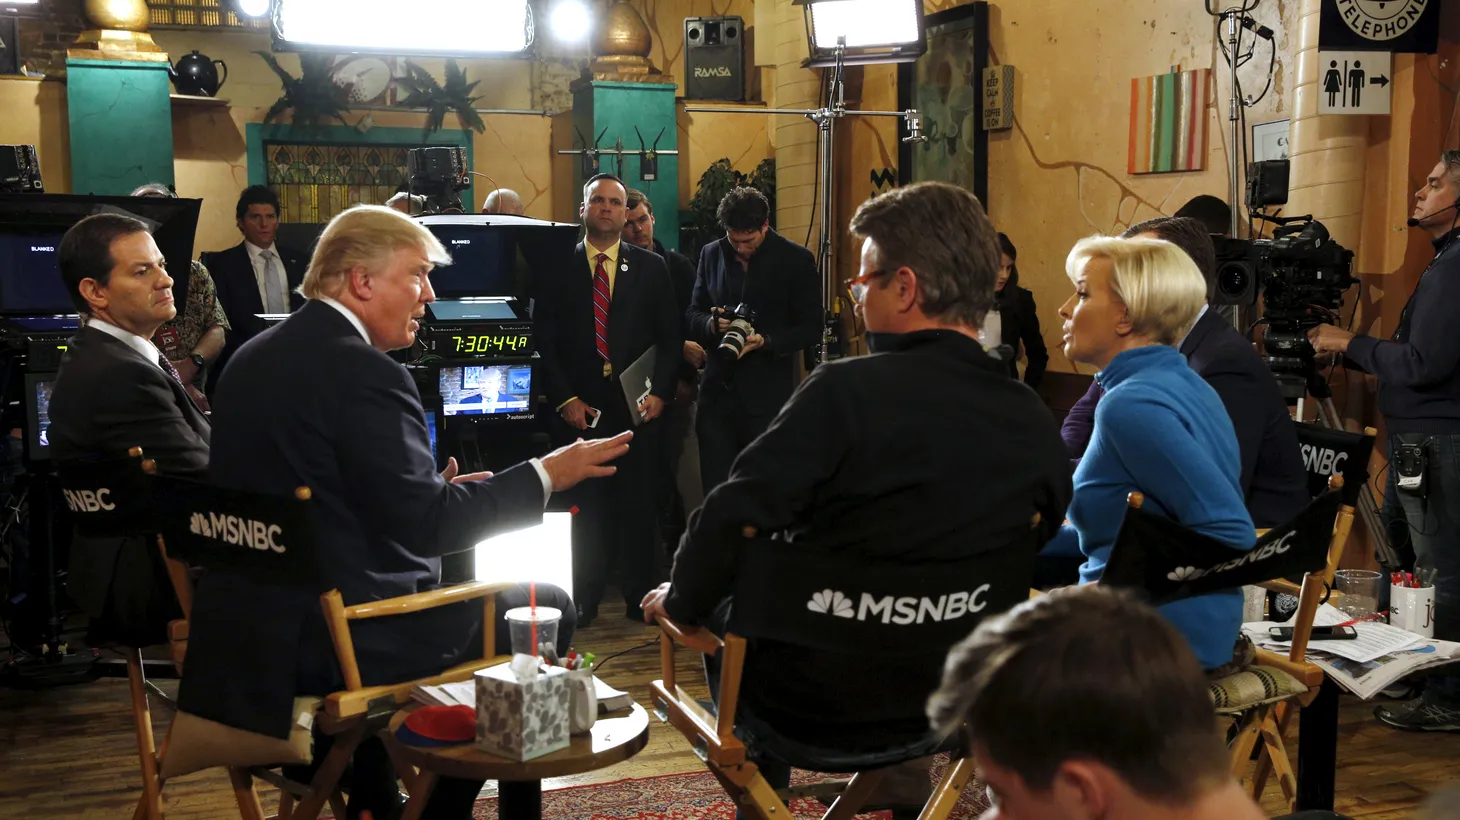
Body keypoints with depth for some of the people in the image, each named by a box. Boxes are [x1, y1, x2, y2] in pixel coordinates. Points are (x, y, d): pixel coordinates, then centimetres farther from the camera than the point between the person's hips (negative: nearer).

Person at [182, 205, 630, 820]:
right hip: (342, 644, -9)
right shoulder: (363, 372, -19)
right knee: (546, 607, 7)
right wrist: (546, 476, -11)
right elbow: (426, 527, -21)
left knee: (452, 579, 32)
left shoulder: (254, 357, 8)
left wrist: (433, 492, 16)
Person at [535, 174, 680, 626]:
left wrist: (660, 392, -4)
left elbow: (669, 337, 8)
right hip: (579, 409, -1)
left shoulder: (651, 267, 10)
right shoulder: (557, 267, 6)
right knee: (583, 507, 2)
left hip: (638, 407, 1)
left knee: (639, 504, 4)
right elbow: (545, 339, 2)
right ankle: (583, 601, 10)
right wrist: (565, 398, -6)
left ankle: (642, 598, 13)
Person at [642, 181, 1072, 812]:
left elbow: (729, 519, -24)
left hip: (818, 700, -4)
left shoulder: (846, 391, -22)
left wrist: (681, 602, -5)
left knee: (726, 610, 25)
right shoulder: (1034, 422, -8)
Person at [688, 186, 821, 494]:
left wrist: (765, 341, -19)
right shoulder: (711, 254, 8)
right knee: (715, 491, 5)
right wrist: (712, 323, -10)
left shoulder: (797, 260, -4)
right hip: (718, 391, 3)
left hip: (768, 396, -3)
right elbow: (694, 313, 13)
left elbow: (811, 328, -4)